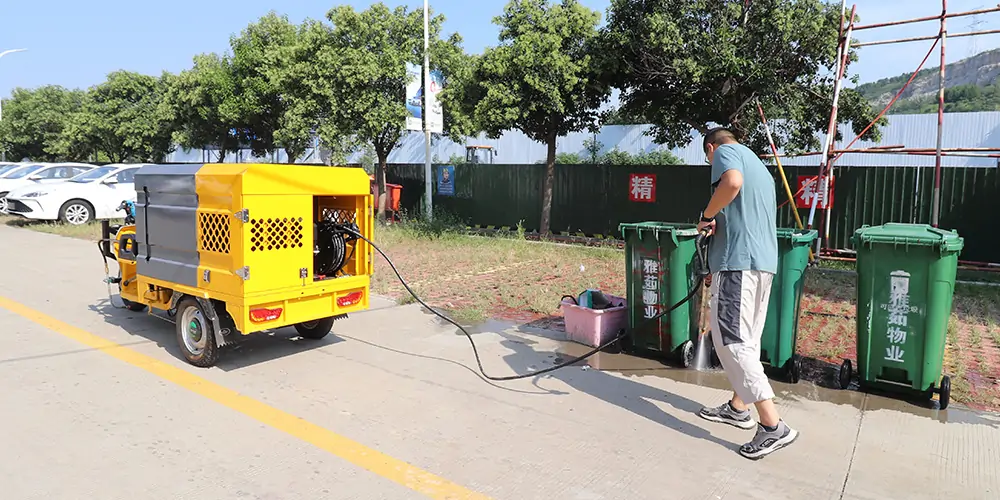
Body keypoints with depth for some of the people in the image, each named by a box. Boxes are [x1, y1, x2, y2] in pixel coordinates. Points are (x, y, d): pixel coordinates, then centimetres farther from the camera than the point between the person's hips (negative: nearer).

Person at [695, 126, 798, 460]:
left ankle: (773, 426, -9)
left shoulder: (725, 152, 0)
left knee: (730, 339, -9)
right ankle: (738, 408, 28)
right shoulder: (758, 165, 28)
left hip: (737, 261, -10)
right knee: (746, 337, 16)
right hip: (764, 260, 10)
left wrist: (707, 216, -10)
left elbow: (732, 182, -25)